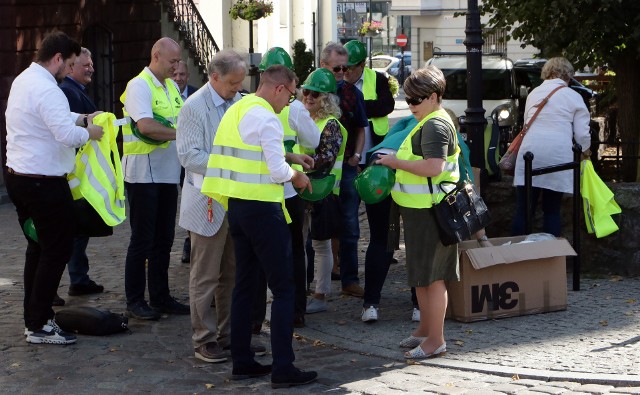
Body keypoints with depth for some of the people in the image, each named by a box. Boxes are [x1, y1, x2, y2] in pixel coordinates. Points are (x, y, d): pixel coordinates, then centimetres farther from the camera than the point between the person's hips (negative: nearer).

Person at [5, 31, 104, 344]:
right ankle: (39, 326, 1)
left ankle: (35, 316, 23)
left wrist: (82, 118, 13)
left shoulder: (23, 80, 11)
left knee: (37, 247, 18)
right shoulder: (47, 90, -21)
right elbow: (66, 133, -28)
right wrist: (89, 133, -10)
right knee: (57, 249, -2)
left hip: (17, 176, 10)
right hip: (44, 183, -10)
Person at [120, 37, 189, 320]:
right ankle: (135, 301, 8)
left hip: (169, 174, 8)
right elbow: (145, 126, -25)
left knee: (164, 239, 13)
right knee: (142, 240, -1)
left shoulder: (171, 87, 14)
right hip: (143, 174, -8)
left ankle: (160, 297, 22)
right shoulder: (139, 86, -12)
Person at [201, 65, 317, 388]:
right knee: (283, 288, -3)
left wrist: (286, 159, 17)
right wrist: (297, 176, 2)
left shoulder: (235, 110, 11)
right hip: (262, 207, -9)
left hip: (237, 204, 9)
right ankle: (282, 368, -5)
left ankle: (242, 362, 19)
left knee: (245, 285, 14)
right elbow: (278, 170, -17)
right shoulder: (266, 118, -14)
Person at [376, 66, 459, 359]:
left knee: (431, 276, -5)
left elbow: (433, 167, -27)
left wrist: (397, 162, -18)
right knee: (421, 274, 19)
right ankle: (425, 329, 30)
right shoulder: (427, 123, 17)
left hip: (430, 212, -11)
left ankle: (436, 340, 1)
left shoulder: (435, 125, -17)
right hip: (420, 209, 11)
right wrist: (396, 162, 14)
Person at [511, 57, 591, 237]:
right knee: (552, 211, 9)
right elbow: (582, 133, 2)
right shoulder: (573, 97, 5)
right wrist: (586, 151, 22)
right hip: (558, 156, -2)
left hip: (529, 154, 2)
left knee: (523, 210, 3)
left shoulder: (533, 93, 15)